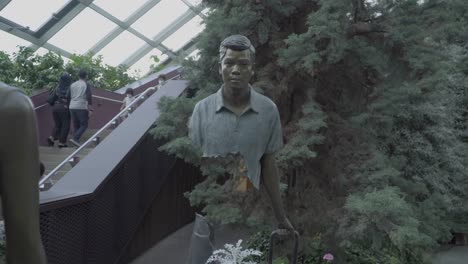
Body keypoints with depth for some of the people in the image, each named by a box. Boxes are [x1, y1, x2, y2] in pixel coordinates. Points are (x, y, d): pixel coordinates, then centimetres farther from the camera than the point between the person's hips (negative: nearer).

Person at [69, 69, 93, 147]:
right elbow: (89, 97, -9)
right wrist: (90, 109, -6)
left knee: (76, 125, 11)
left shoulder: (72, 85, 14)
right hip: (81, 107, -6)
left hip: (72, 107, 6)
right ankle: (75, 139, -16)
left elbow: (69, 96, 16)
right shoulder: (86, 85, -2)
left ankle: (76, 142, 7)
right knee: (84, 125, 1)